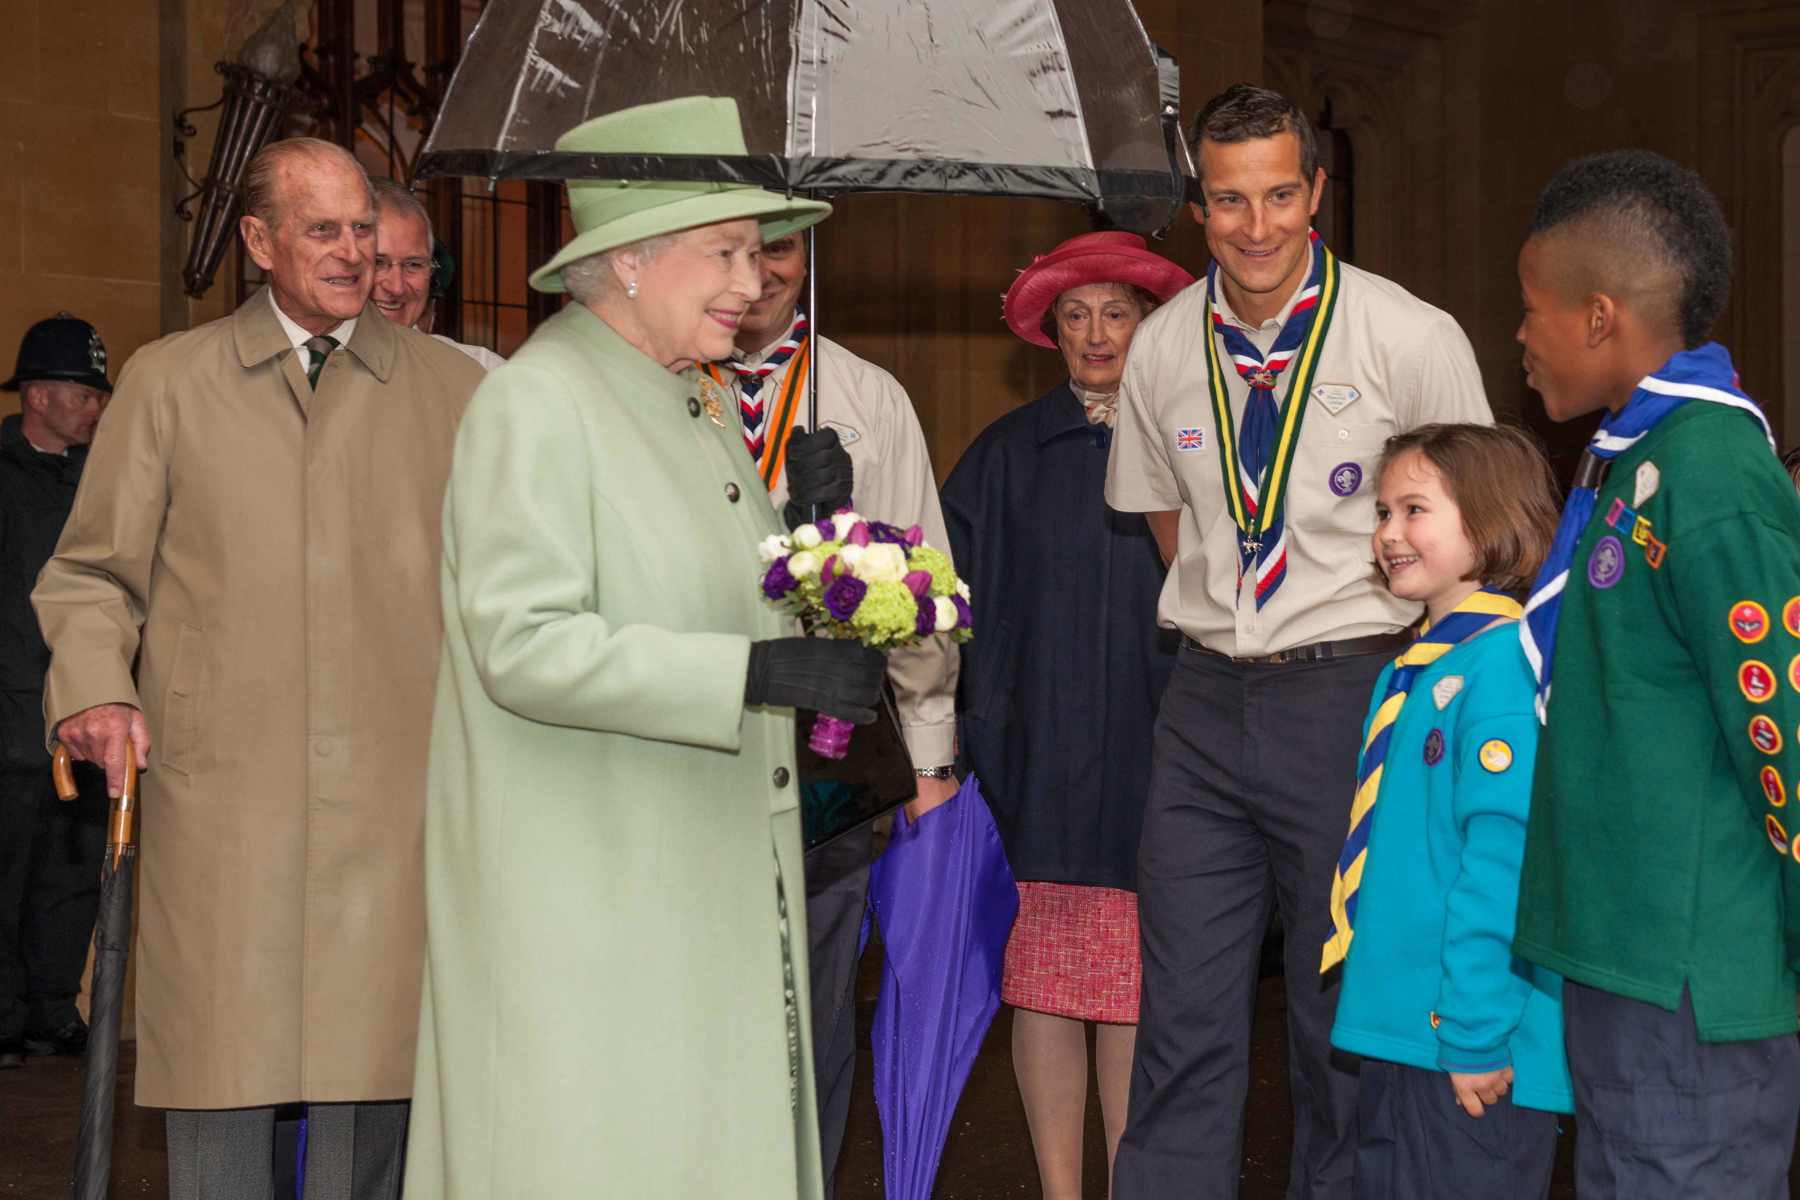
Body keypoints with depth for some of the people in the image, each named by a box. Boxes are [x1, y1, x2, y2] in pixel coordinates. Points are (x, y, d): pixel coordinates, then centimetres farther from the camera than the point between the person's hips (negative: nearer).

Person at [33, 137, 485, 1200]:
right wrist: (95, 689, -6)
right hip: (218, 790, 0)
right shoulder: (168, 382, 11)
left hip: (394, 794, 0)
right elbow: (94, 572, 12)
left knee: (373, 1074, -2)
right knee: (220, 1064, -1)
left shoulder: (451, 387, 12)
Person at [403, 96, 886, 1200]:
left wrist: (798, 527, 2)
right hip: (583, 894, -8)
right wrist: (759, 673, -26)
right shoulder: (536, 405, -13)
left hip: (709, 889, 8)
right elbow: (524, 645, -23)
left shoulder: (701, 406, 14)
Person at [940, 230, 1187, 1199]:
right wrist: (961, 743, -5)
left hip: (1148, 763, 0)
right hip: (1035, 761, 0)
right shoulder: (1007, 455, 8)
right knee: (1041, 987, 2)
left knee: (1137, 992, 0)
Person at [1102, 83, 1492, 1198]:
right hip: (1207, 700, 3)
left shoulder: (1415, 340, -7)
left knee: (1347, 1015, 5)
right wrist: (1225, 623, 12)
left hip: (1355, 697, -3)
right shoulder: (1162, 349, 4)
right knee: (1185, 1021, 4)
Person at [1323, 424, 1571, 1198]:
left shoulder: (1503, 663, -15)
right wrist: (1378, 1006, 14)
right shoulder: (1408, 675, 13)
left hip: (1473, 1045, -9)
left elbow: (1503, 856, -21)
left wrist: (1476, 1032, -22)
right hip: (1397, 1027, 9)